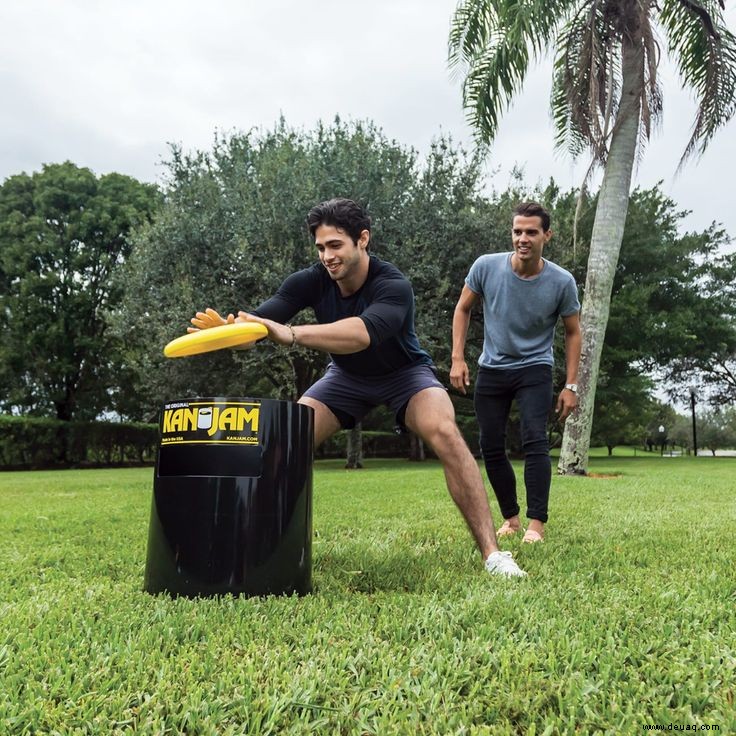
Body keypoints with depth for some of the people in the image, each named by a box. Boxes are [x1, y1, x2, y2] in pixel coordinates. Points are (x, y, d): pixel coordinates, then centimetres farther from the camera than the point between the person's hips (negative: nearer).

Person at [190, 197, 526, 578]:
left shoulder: (394, 286, -34)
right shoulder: (311, 281, -21)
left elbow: (364, 332, -54)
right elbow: (262, 318, -32)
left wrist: (291, 334, -65)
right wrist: (229, 327, -55)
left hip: (404, 372, -4)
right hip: (346, 376, 4)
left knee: (445, 434, -30)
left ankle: (492, 553, -22)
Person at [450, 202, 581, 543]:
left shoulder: (562, 282, -14)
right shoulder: (486, 266, -13)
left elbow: (573, 332, -1)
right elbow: (463, 310, 2)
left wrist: (571, 385, -4)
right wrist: (457, 358, -6)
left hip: (534, 369, -2)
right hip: (491, 370, 2)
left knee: (535, 441, -18)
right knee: (491, 447, 4)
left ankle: (536, 524, -12)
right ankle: (511, 518, 20)